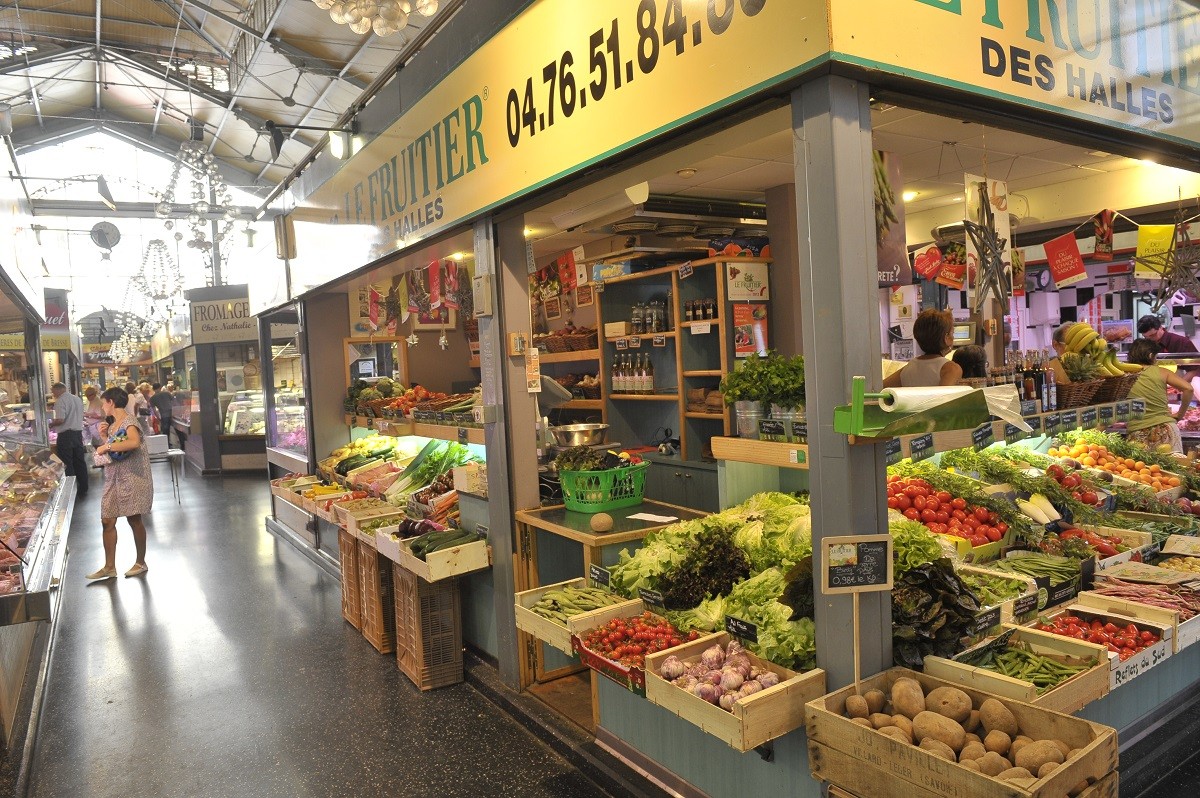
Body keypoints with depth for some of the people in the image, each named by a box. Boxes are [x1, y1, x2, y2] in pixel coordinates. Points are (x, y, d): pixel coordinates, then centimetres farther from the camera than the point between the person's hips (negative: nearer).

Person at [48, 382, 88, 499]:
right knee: (79, 462, 12)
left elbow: (60, 420, -21)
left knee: (67, 464, 0)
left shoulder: (61, 401, -13)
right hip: (78, 433, 8)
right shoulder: (78, 399, 11)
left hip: (66, 435, -7)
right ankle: (83, 490, 18)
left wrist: (50, 424, -2)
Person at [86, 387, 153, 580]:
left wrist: (108, 446, -27)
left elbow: (134, 442, -34)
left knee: (134, 519, 2)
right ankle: (109, 567, 11)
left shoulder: (128, 422, -13)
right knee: (107, 521, 4)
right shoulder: (112, 424, 14)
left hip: (132, 477, -8)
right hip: (114, 479, 8)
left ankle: (141, 563, 16)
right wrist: (104, 436, 8)